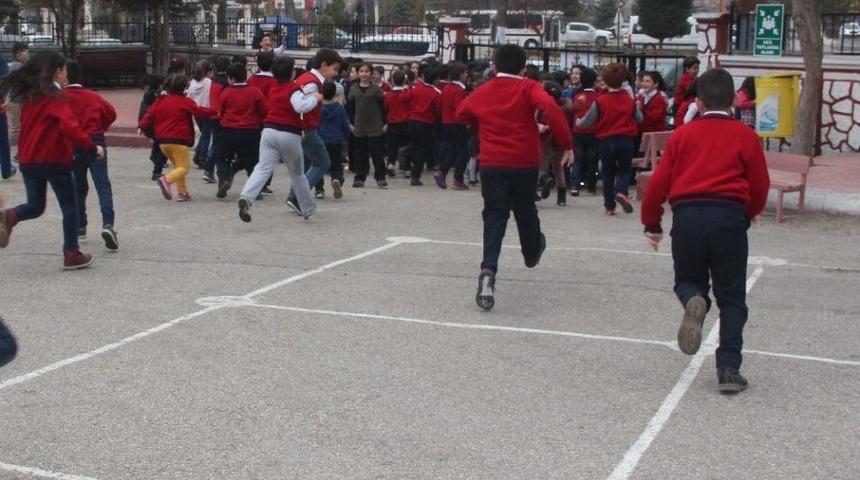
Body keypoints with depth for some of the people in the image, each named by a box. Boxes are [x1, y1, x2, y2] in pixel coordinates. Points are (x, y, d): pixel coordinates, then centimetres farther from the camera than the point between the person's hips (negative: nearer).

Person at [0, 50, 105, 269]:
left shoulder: (30, 96, 10)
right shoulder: (54, 98, -14)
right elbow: (71, 127, -26)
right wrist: (92, 148, -19)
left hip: (28, 160, 7)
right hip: (54, 160, -6)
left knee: (35, 206, 18)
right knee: (70, 208, 8)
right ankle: (72, 254, 10)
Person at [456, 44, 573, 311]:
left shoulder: (481, 92, 6)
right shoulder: (528, 88, -3)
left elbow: (461, 114, 22)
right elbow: (550, 108, -21)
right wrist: (566, 144, -17)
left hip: (491, 164, 1)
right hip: (525, 163, -1)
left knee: (494, 217, 1)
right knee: (525, 211, 21)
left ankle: (488, 271, -21)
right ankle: (532, 253, 47)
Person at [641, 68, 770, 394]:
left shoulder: (683, 134, 11)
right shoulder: (745, 136, 8)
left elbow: (659, 181, 8)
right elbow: (760, 186, 8)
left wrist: (651, 224, 18)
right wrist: (746, 216, 28)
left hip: (686, 216, 1)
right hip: (729, 216, -1)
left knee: (687, 281, 20)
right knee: (732, 297, 10)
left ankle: (694, 302, -16)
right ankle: (729, 369, 1)